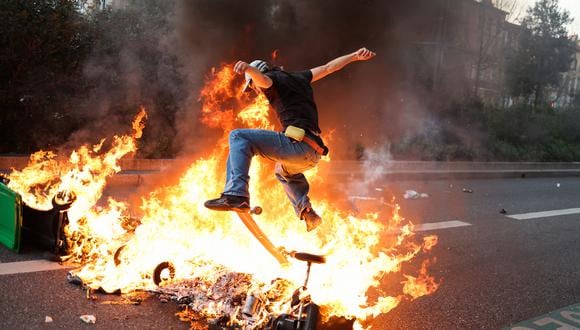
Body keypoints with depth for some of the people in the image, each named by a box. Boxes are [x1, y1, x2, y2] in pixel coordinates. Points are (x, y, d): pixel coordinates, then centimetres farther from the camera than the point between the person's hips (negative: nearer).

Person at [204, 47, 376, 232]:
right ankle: (306, 211, 24)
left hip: (297, 145, -9)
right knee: (284, 171, 41)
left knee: (239, 137, -12)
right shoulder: (299, 78, 27)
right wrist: (356, 56, 39)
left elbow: (263, 79, -20)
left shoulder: (272, 78, 5)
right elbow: (329, 67, 31)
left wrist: (249, 68, -41)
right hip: (313, 154, 9)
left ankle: (236, 195, -28)